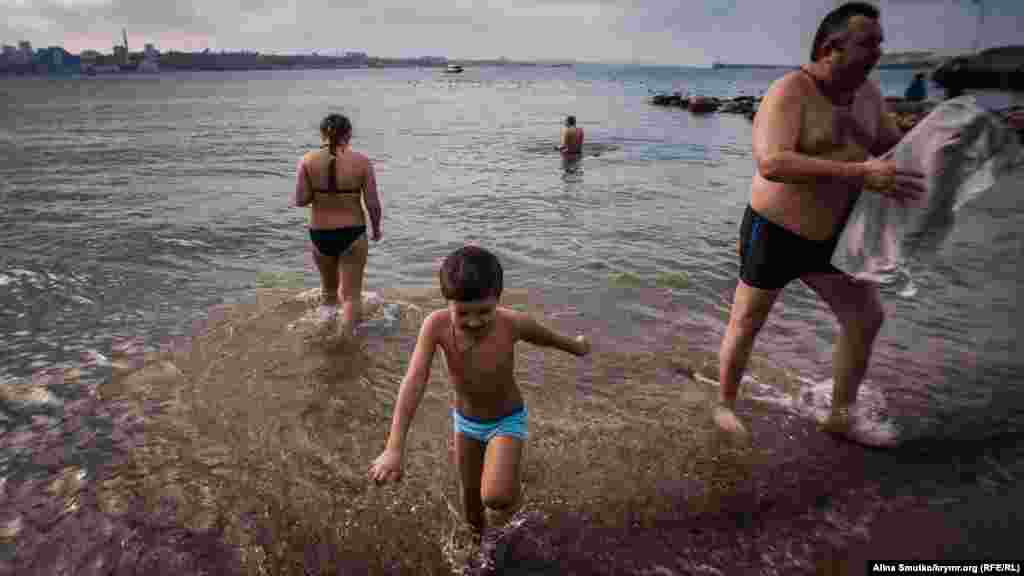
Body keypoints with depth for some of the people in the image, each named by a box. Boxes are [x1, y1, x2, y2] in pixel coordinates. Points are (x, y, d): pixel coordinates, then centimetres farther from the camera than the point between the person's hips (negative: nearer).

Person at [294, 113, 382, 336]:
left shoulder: (307, 161, -4)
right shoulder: (362, 162, -7)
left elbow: (300, 200, -8)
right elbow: (373, 203, -7)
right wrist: (376, 228, 10)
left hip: (319, 234, 2)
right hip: (353, 233, -2)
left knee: (328, 288, 26)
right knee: (352, 294, 8)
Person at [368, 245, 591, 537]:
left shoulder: (513, 323, -29)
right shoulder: (436, 325, -29)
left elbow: (547, 337, -8)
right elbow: (414, 382, -35)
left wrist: (577, 346, 13)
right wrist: (394, 448, -43)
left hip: (507, 421, -2)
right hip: (466, 421, 2)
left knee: (495, 498, -22)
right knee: (470, 497, 19)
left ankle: (511, 493, 14)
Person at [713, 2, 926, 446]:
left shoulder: (867, 94, 5)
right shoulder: (789, 93, -21)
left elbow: (894, 148, 15)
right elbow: (771, 164, -37)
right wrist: (859, 174, -39)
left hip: (828, 235, 8)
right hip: (774, 232, -8)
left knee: (866, 317, 9)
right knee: (746, 323, 6)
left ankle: (841, 417, 23)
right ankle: (725, 405, 27)